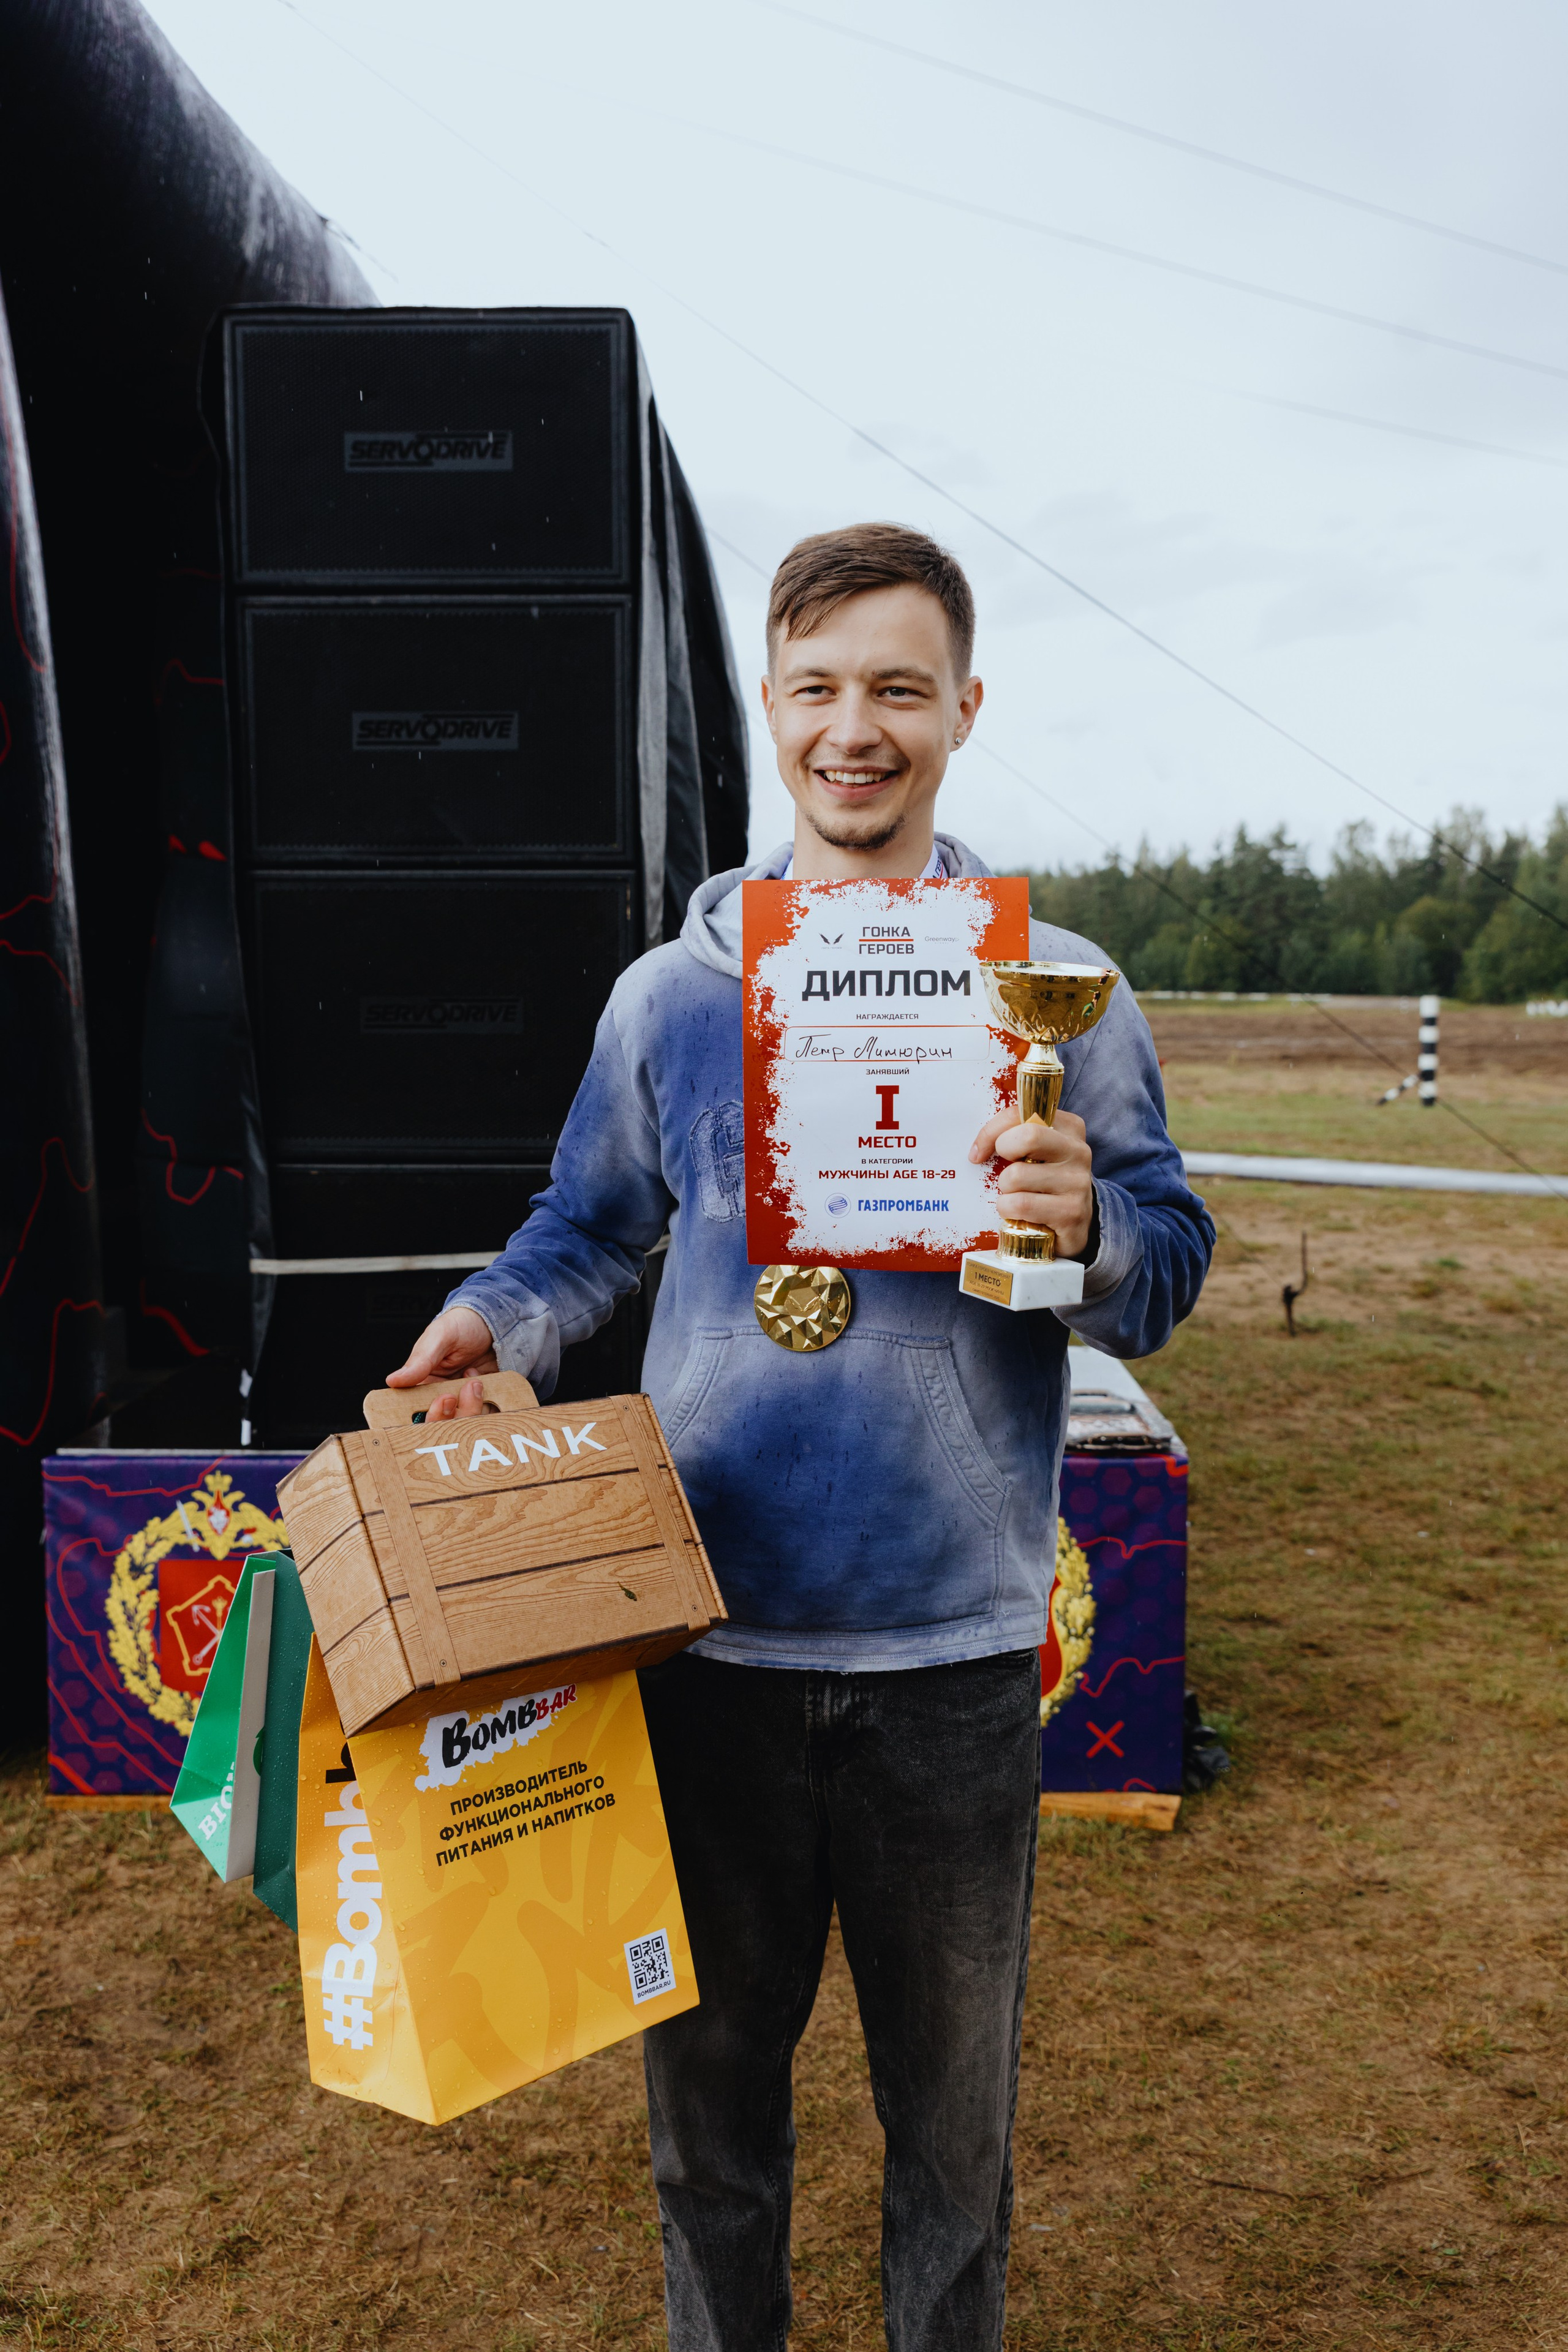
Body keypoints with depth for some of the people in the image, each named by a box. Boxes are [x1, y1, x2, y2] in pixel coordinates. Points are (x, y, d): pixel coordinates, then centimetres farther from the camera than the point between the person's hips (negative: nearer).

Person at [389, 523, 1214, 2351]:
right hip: (706, 1631, 2)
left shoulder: (1053, 984, 0)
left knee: (952, 2102, 17)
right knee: (707, 2080, 19)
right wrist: (496, 1320, -4)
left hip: (953, 1646, -1)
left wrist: (1086, 1224, -22)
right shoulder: (666, 990, 5)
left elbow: (1169, 1271, -1)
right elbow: (591, 1226, 15)